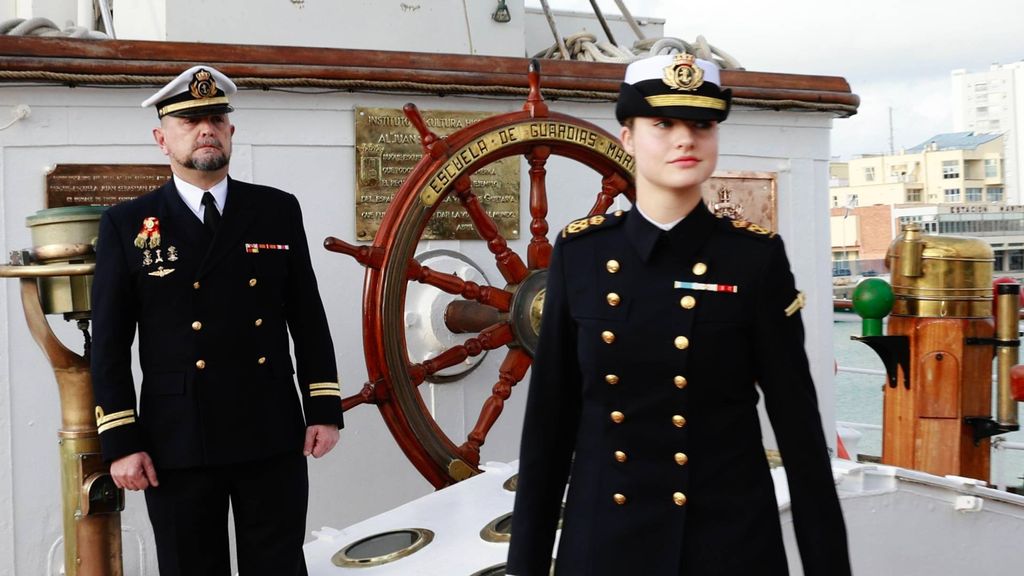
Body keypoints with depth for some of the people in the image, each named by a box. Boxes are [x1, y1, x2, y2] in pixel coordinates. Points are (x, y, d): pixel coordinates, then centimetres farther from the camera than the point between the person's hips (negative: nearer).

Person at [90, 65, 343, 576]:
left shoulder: (278, 211, 6)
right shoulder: (126, 225, 2)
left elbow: (308, 318, 7)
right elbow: (110, 344, 0)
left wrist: (324, 409, 2)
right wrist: (121, 442, -5)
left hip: (273, 440, 1)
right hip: (177, 446, -1)